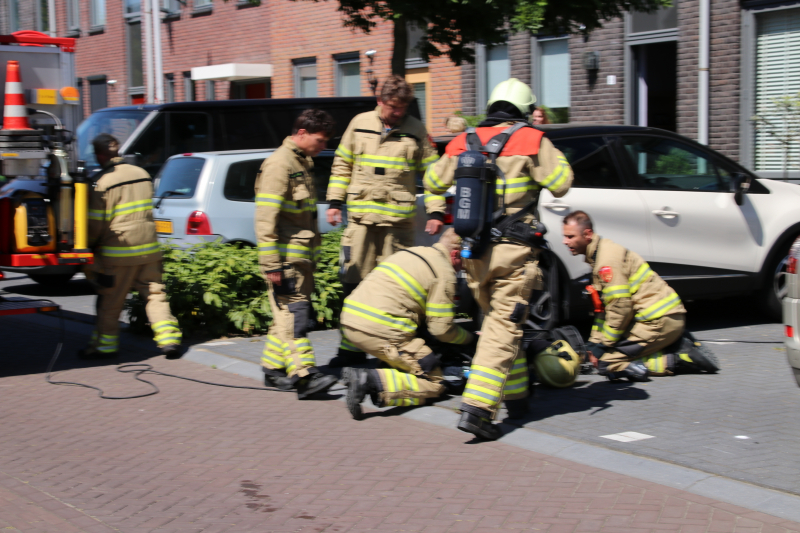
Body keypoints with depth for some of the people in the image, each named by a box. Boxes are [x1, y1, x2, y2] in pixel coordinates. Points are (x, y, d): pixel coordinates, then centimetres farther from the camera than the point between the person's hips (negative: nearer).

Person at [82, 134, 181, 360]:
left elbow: (96, 223, -9)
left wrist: (89, 246, 6)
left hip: (119, 252, -6)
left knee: (110, 302, 6)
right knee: (154, 293, 9)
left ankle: (105, 344, 14)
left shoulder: (105, 182, -13)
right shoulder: (142, 174, 8)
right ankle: (169, 338, 3)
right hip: (149, 248, 6)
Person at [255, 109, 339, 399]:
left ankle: (273, 368, 19)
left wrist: (312, 254, 26)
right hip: (286, 259, -10)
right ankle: (304, 375, -16)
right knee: (293, 315, -12)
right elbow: (265, 217, -20)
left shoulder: (302, 162, 17)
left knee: (286, 316, 12)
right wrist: (272, 265, -22)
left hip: (301, 256, 10)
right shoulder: (279, 164, -14)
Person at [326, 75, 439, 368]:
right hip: (361, 216, 2)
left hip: (399, 219, -1)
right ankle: (352, 347, 11)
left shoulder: (415, 130, 5)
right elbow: (342, 165, 15)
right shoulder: (359, 124, 9)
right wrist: (335, 201, 10)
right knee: (354, 283, 2)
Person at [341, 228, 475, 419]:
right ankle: (372, 381, -20)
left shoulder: (410, 253, 22)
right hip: (379, 331, -9)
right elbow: (441, 329, -3)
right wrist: (470, 338, 17)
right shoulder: (444, 272, -2)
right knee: (434, 383, 1)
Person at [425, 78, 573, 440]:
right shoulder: (530, 141, -5)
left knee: (498, 321, 20)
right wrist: (550, 152, 8)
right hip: (513, 250, -5)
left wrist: (436, 213, 37)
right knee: (503, 328, -6)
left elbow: (433, 182, 23)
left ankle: (516, 397, 28)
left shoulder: (463, 143, 12)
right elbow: (561, 184, -6)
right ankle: (476, 407, -16)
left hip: (474, 250, 6)